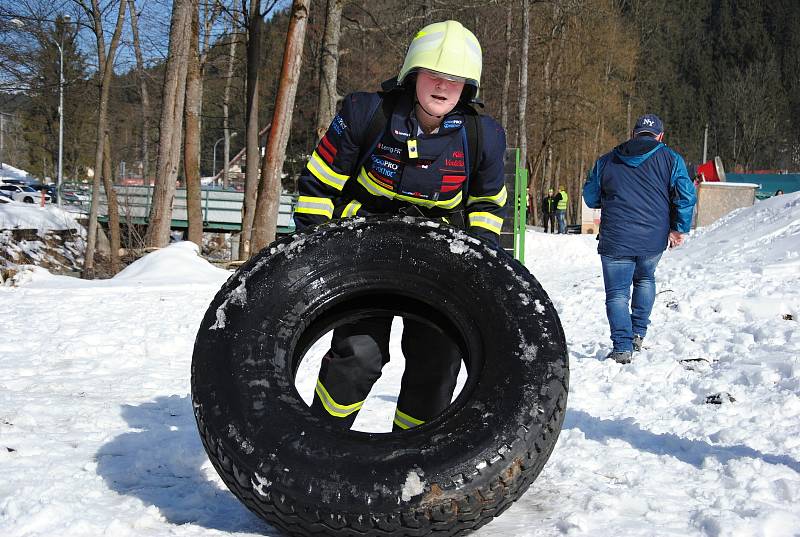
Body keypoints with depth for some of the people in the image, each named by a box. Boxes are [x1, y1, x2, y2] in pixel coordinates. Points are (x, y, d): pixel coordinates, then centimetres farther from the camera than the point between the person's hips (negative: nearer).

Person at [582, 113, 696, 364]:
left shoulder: (606, 161, 8)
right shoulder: (670, 159, 4)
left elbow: (590, 198, 14)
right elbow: (686, 196, -3)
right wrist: (679, 229, 6)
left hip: (616, 240, -1)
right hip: (654, 240, 1)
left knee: (617, 293, 5)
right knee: (645, 279, 27)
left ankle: (622, 347, -7)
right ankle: (638, 334, 22)